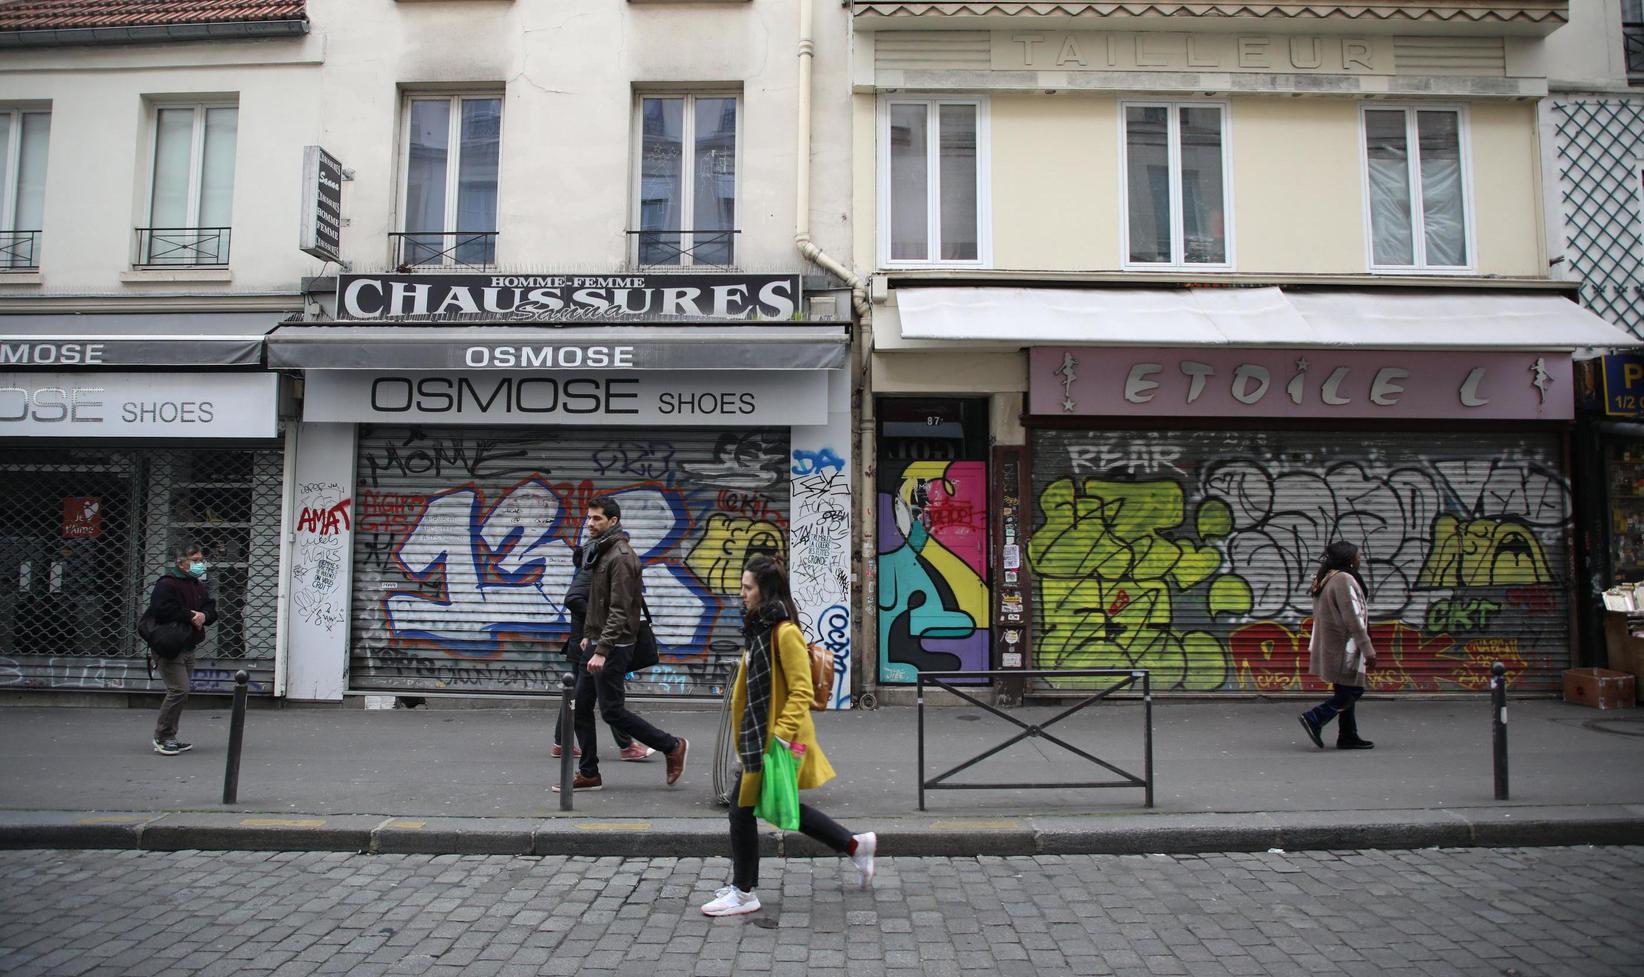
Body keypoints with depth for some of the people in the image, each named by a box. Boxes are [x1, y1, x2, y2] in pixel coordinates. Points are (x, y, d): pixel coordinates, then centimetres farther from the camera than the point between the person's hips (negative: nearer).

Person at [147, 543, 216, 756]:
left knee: (180, 691, 12)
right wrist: (190, 616, -17)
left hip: (188, 647, 9)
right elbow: (162, 611, -25)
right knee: (179, 690, -15)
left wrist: (204, 616, -10)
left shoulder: (199, 586, 14)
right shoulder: (166, 584, -13)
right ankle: (162, 737, -1)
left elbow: (211, 609, 12)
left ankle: (169, 737, 22)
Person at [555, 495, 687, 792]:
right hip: (596, 643, 9)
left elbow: (620, 610, -24)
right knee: (581, 706, 9)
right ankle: (588, 773, 18)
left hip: (614, 646, -9)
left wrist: (602, 650, -27)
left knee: (611, 709, -4)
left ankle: (672, 746, 9)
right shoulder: (600, 551, 13)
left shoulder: (621, 556, -18)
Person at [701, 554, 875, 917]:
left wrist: (781, 735, -25)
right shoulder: (760, 629, 9)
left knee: (742, 808, 0)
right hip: (759, 737, 9)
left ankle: (744, 894, 16)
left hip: (775, 740, -9)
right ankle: (856, 846, 28)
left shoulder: (785, 632, -19)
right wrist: (744, 737, 19)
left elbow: (801, 692, -21)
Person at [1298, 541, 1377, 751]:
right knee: (1353, 690, -4)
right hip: (1344, 647, -10)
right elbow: (1353, 619, -21)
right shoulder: (1344, 580, -18)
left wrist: (1314, 646, 22)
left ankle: (1348, 736, 16)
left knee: (1346, 691, 14)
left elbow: (1318, 616, 18)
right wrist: (1368, 650, -19)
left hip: (1329, 645, 10)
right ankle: (1314, 719, -8)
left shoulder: (1324, 580, 13)